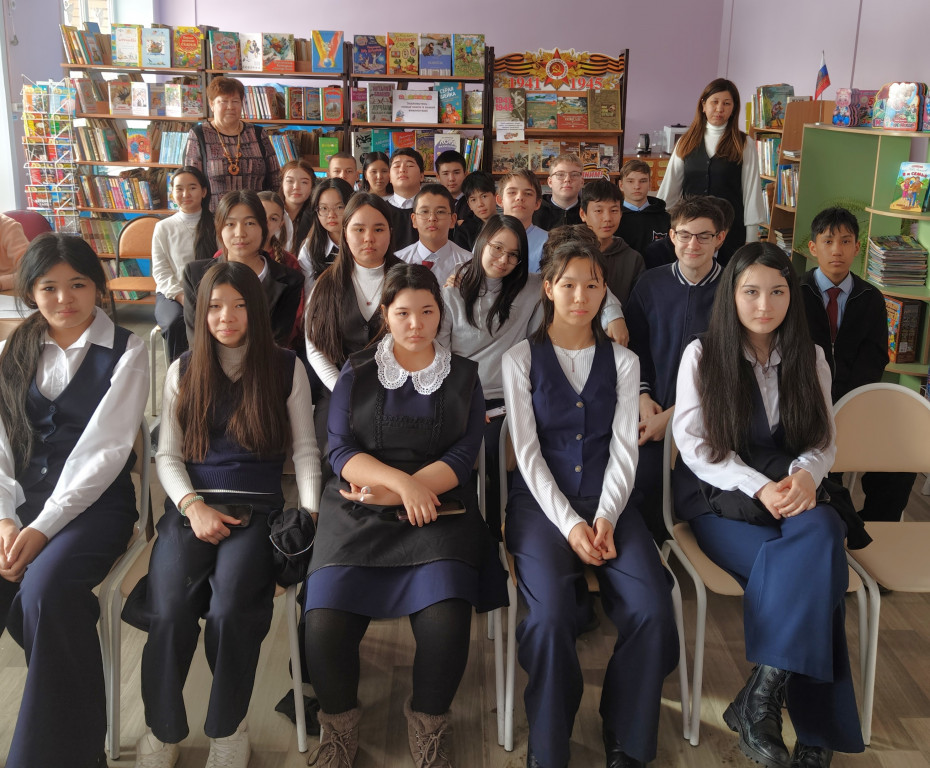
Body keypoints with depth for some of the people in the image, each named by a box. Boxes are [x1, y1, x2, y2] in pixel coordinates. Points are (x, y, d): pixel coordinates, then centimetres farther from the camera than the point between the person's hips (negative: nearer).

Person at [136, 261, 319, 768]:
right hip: (191, 507, 2)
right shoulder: (183, 371, 14)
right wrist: (193, 505, -8)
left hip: (258, 508, -1)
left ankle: (227, 727, -3)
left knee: (229, 610, -29)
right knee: (169, 612, -26)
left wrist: (309, 514, -9)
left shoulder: (286, 368, 9)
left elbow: (305, 450, 7)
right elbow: (167, 455, 11)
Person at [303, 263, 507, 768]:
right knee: (325, 626, -22)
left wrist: (387, 493, -9)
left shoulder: (463, 376, 13)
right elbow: (341, 449, 2)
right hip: (357, 516, 1)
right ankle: (339, 725, 8)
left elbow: (463, 456, 1)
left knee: (446, 624, -26)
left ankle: (428, 723, 3)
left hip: (439, 513, 0)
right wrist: (404, 482, -14)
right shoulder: (356, 373, 13)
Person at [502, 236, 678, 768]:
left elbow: (624, 448, 4)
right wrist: (569, 523, -13)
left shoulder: (623, 361, 13)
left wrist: (605, 517, -12)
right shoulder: (521, 360, 5)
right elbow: (527, 452, -2)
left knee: (652, 608, -24)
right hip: (541, 500, -2)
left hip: (607, 501, 2)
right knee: (551, 614, -29)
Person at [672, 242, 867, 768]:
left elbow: (825, 440, 10)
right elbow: (694, 444, -5)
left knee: (821, 533, -32)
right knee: (816, 567, -29)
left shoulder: (809, 358, 11)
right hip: (720, 496, -3)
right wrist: (759, 487, -18)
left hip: (794, 493, 3)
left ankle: (761, 699, -24)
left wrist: (806, 475, -14)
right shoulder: (703, 355, 0)